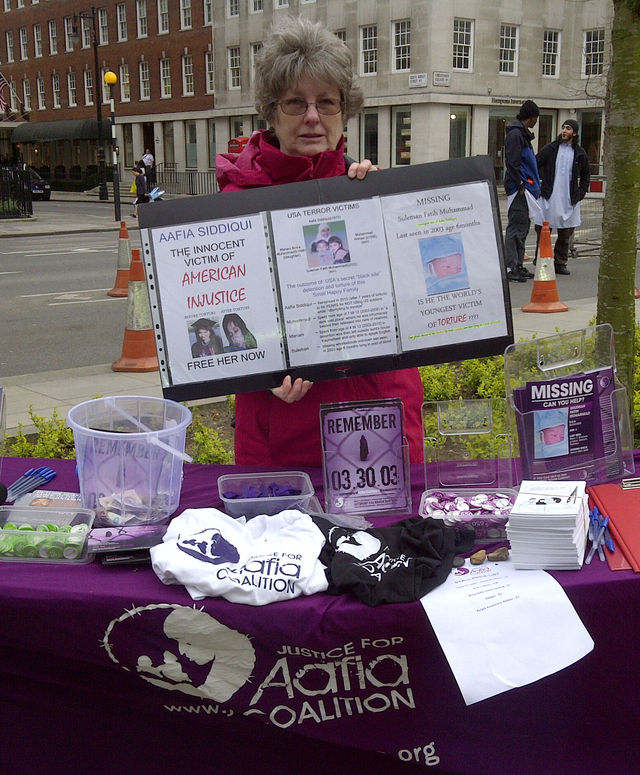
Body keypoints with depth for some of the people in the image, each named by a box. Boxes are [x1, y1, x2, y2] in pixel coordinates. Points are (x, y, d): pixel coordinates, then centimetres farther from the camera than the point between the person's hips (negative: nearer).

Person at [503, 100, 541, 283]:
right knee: (516, 227, -9)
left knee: (523, 227, 13)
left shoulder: (523, 134, 20)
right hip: (519, 189, -11)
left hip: (526, 188, 11)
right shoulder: (515, 134, -12)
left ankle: (518, 266, 20)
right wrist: (520, 186, -18)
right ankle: (510, 268, -8)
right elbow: (512, 163, -19)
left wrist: (535, 185, 18)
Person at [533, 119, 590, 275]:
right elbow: (534, 166, 7)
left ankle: (560, 263, 15)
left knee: (566, 234, 5)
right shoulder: (550, 149, 4)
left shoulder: (580, 153, 9)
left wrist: (581, 193, 9)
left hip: (570, 201, 2)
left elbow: (586, 175, 19)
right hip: (549, 198, -2)